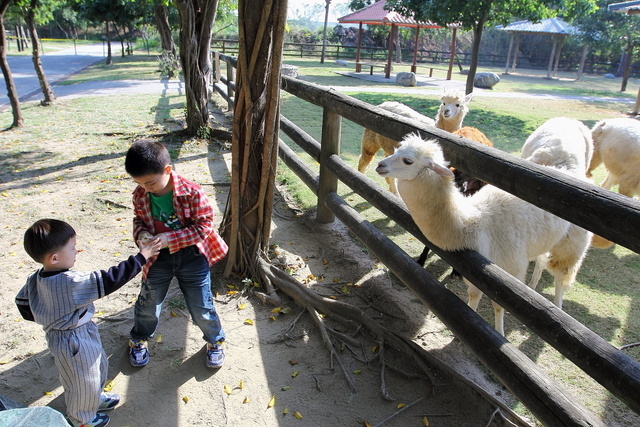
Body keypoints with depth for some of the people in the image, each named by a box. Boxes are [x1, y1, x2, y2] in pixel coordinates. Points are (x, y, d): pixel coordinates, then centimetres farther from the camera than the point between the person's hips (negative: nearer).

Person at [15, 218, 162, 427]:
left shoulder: (36, 279, -9)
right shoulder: (71, 282, -37)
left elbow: (22, 302, 5)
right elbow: (109, 280, -37)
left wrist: (46, 317, 15)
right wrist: (141, 257, -32)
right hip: (74, 341, -8)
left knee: (98, 365, 30)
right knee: (83, 381, 18)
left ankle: (95, 398, 56)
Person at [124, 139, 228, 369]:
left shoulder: (192, 193, -23)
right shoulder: (140, 195, -10)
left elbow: (204, 226, -20)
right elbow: (138, 219, 7)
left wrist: (170, 238, -28)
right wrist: (141, 233, -17)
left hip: (192, 257, -3)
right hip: (158, 258, 4)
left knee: (201, 308, 9)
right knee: (147, 305, 19)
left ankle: (215, 341, 38)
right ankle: (138, 339, 50)